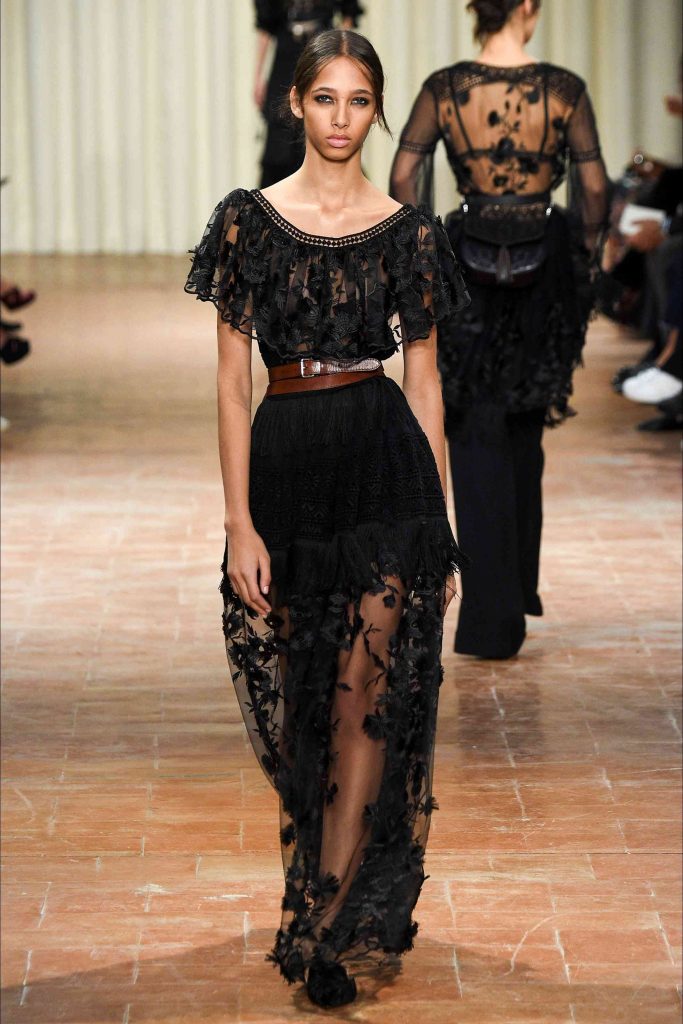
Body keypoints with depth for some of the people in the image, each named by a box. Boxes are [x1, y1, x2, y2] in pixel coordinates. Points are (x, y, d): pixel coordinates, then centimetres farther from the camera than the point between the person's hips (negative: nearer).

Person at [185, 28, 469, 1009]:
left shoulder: (409, 231, 3)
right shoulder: (248, 220, 1)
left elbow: (424, 378, 7)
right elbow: (233, 381, 0)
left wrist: (441, 525, 5)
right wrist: (241, 522, -6)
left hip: (386, 468, -1)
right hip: (284, 468, 1)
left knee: (364, 704, -5)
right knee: (295, 708, 8)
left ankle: (322, 930, 0)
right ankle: (366, 898, 28)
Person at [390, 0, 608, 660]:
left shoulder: (444, 88, -5)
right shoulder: (564, 90, -7)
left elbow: (403, 176, -7)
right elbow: (593, 186, -6)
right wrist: (587, 248, 10)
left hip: (470, 262, 0)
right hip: (546, 268, 1)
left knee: (477, 437, 5)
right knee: (525, 428, 20)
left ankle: (491, 617, -1)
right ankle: (518, 587, 30)